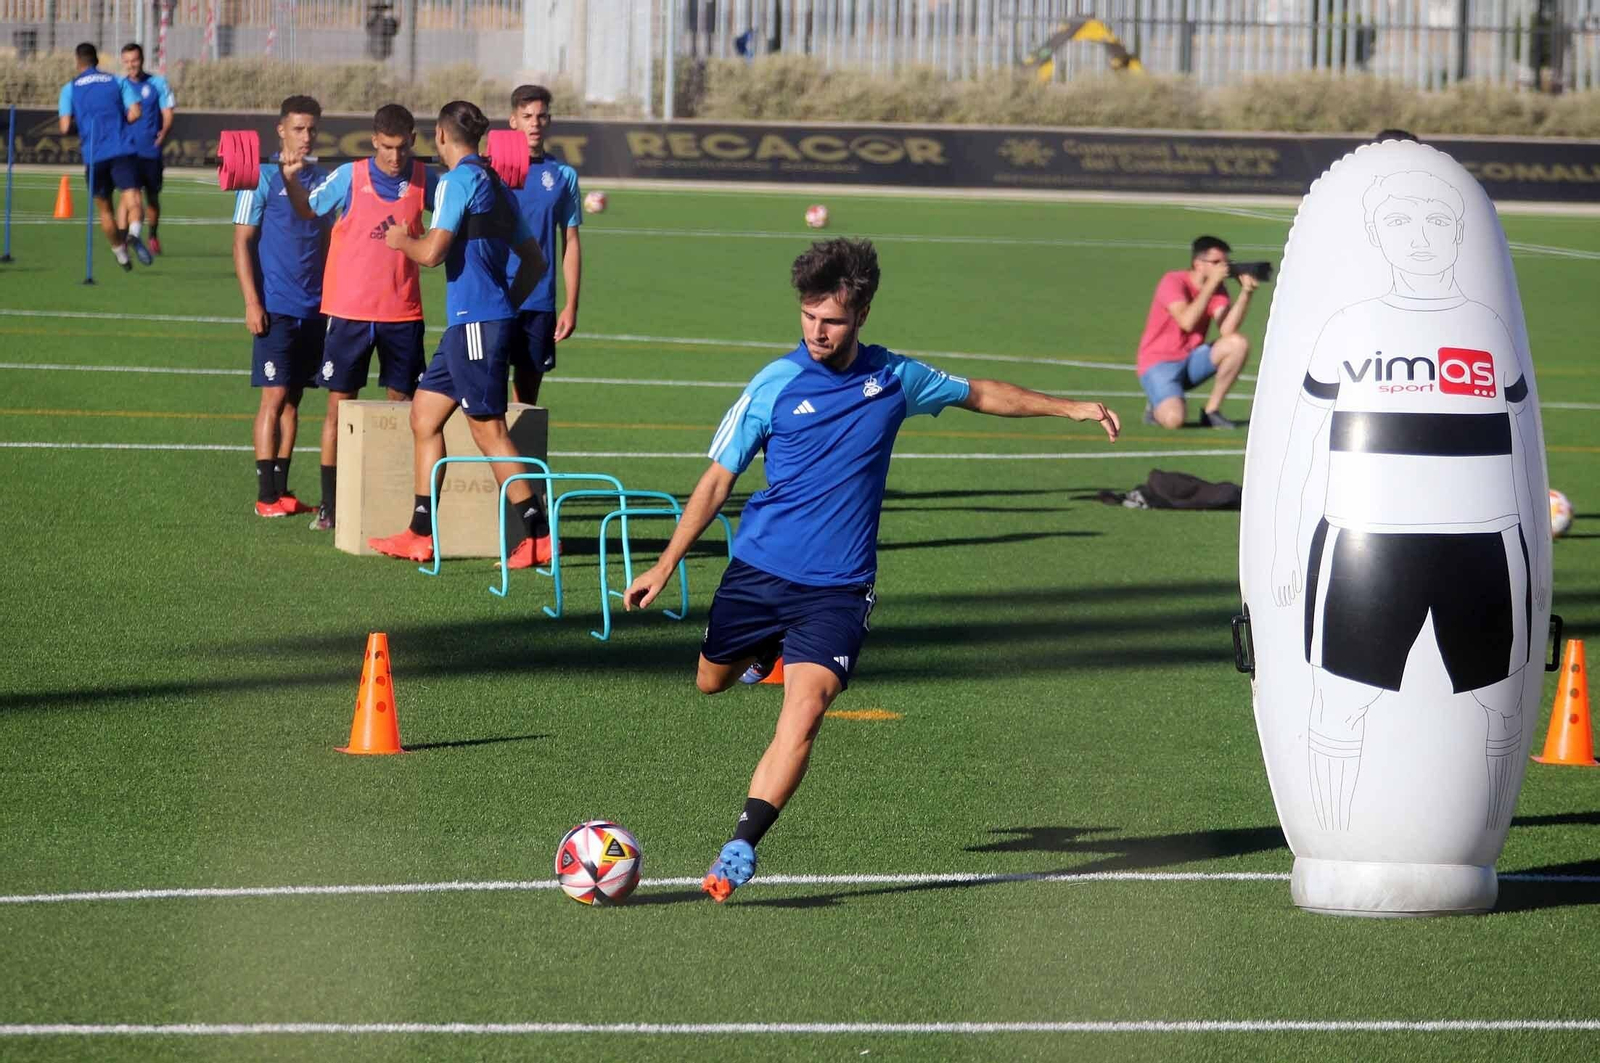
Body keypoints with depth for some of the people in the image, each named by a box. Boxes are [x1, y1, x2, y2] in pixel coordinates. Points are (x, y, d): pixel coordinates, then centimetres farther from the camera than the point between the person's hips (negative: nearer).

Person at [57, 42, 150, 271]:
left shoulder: (70, 89, 9)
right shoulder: (117, 82, 12)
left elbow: (65, 127, -1)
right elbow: (135, 113, 1)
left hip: (94, 155, 1)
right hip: (122, 149, -1)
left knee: (104, 209, 18)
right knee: (132, 200, -12)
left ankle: (119, 251, 26)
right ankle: (133, 232, -41)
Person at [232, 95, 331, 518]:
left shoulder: (321, 180, 11)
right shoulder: (263, 178, -5)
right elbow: (241, 242, -5)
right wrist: (252, 303, -12)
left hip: (314, 308, 5)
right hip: (276, 308, -5)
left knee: (292, 398, 9)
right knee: (274, 396, -6)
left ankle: (282, 490, 13)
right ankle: (267, 495, -4)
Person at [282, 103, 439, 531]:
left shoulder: (424, 181, 0)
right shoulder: (349, 178, -6)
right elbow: (308, 208, 7)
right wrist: (290, 179, -10)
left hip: (403, 314, 2)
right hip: (350, 311, -2)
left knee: (403, 406, 5)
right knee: (339, 406, 2)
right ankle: (330, 504, 8)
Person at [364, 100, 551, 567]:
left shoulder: (459, 181, -10)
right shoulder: (494, 183, 17)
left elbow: (432, 252, -18)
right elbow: (534, 261, 20)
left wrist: (402, 240, 2)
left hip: (476, 321, -9)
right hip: (469, 323, 9)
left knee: (488, 427, -6)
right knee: (424, 414, 12)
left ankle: (539, 537, -6)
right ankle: (420, 536, 11)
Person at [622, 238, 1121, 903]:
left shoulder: (895, 378, 1)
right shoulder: (774, 386, -5)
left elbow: (981, 394, 21)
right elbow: (717, 481, 2)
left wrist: (1072, 408, 18)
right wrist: (665, 567, -3)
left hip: (837, 588, -1)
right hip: (758, 571, 1)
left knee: (803, 714, -18)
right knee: (712, 681, 16)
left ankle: (742, 848, -18)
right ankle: (767, 652, 50)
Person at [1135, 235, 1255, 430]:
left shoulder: (1217, 289, 2)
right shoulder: (1173, 282, -15)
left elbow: (1227, 330, -13)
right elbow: (1187, 322, -31)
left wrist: (1245, 293, -22)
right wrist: (1211, 283, -28)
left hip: (1192, 360, 7)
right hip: (1160, 364, -7)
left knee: (1238, 344, -17)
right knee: (1174, 419, -32)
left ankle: (1212, 411, -4)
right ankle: (1157, 406, 7)